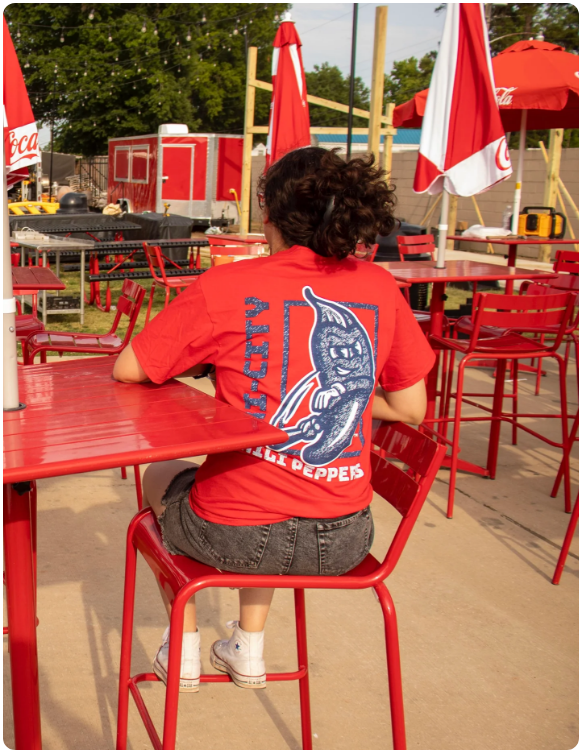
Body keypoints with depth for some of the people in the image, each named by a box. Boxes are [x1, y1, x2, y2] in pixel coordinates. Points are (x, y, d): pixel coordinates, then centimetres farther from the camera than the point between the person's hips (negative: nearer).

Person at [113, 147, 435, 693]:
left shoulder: (225, 287, -12)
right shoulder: (381, 289, -2)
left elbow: (127, 370, -3)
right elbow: (411, 408, 5)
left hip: (240, 539, -3)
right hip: (345, 542, 4)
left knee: (160, 477, 31)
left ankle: (183, 654, 41)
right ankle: (248, 650, 43)